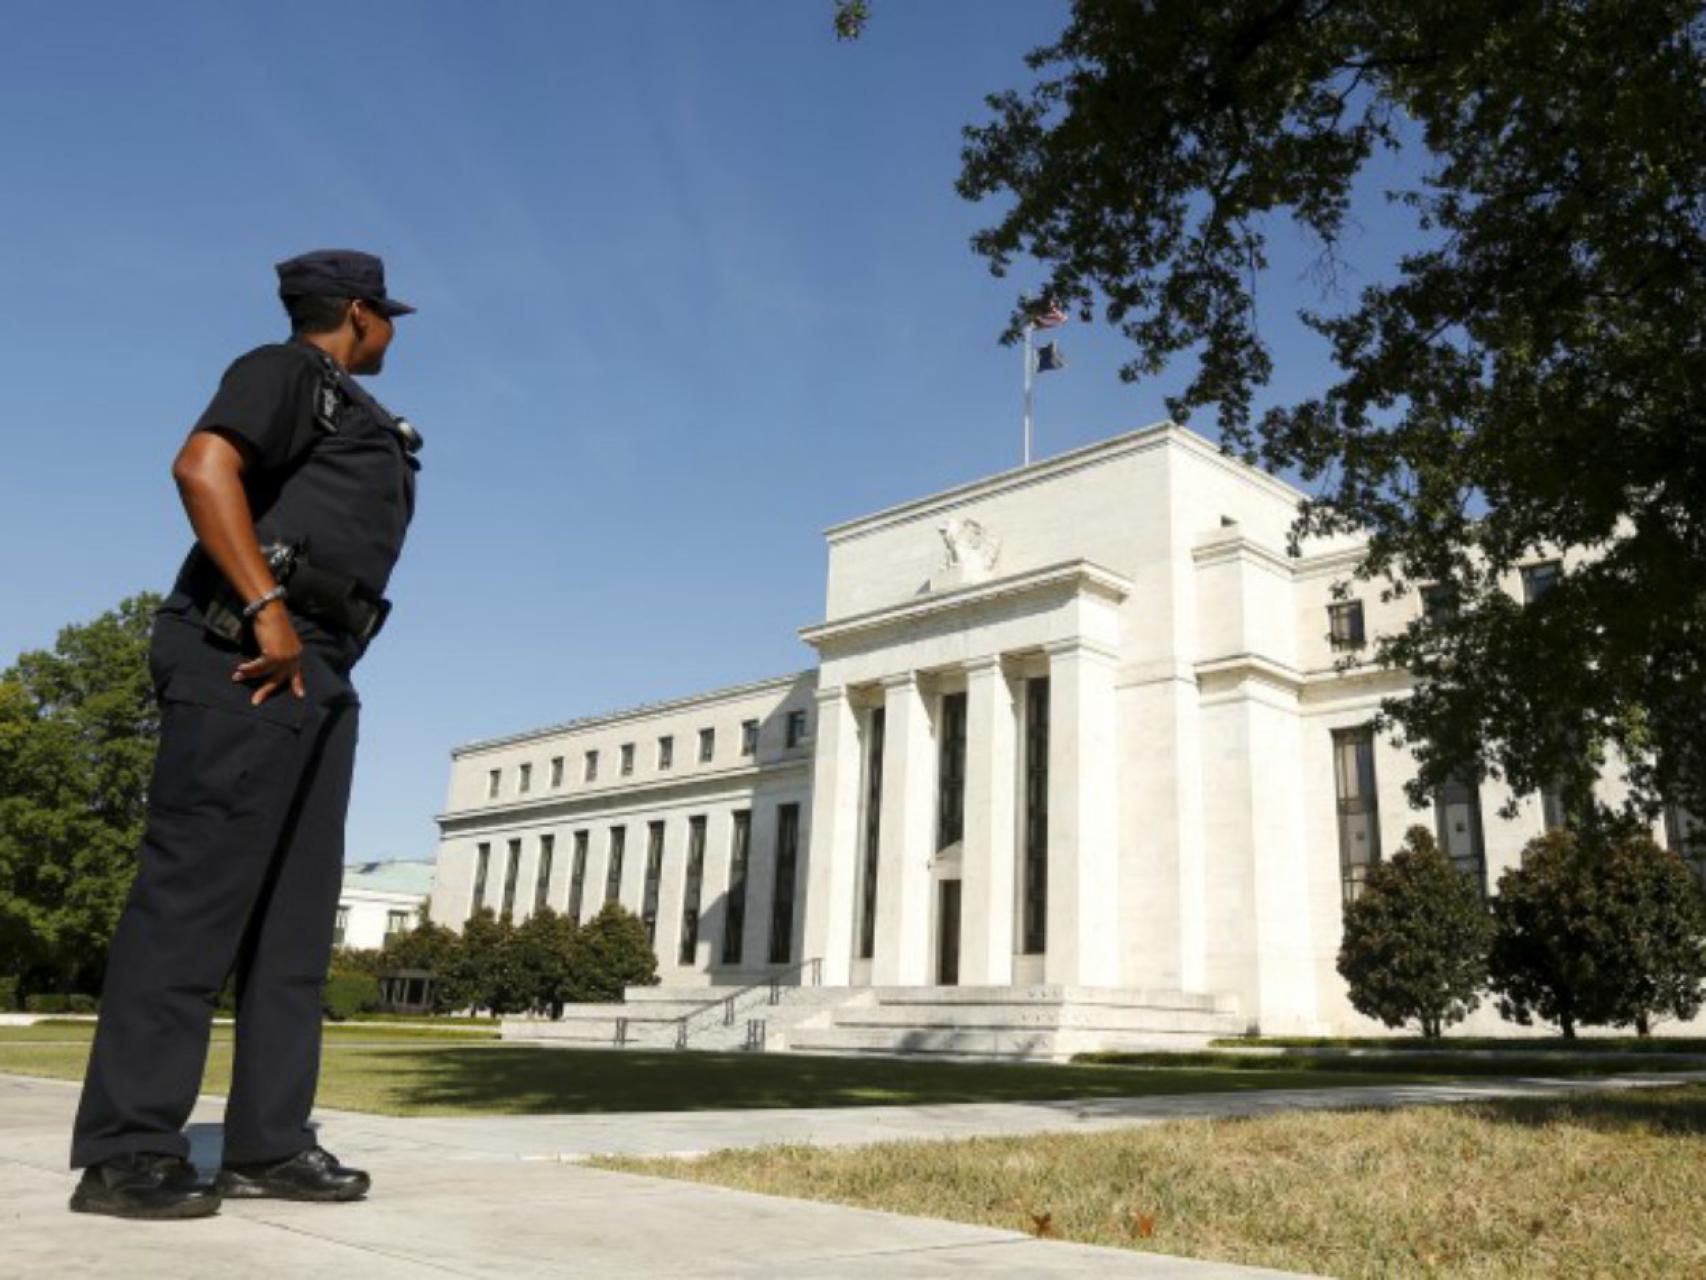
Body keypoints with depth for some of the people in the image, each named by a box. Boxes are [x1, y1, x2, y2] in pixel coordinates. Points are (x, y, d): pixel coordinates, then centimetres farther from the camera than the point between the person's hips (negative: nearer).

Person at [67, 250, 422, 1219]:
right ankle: (128, 1152, -9)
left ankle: (270, 1143, 6)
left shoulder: (352, 415, 29)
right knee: (195, 886, -12)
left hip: (316, 674, 9)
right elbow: (203, 466, -15)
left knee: (297, 910, 4)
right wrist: (267, 610, -21)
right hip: (249, 655, -9)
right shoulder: (288, 370, 3)